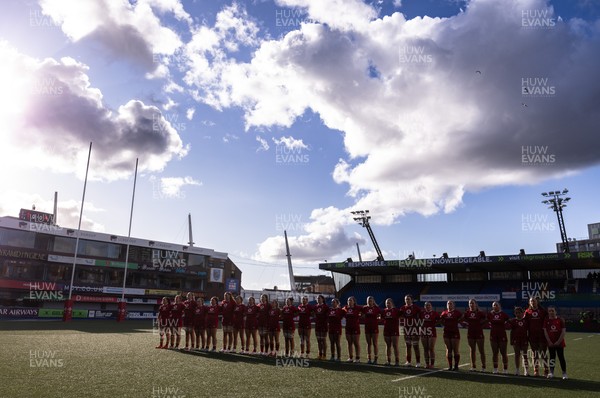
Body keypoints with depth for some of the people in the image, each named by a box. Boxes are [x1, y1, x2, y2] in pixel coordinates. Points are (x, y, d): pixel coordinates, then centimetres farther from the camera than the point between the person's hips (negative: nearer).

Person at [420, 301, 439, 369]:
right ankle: (427, 363, 15)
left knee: (431, 349, -3)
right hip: (424, 332, 3)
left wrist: (435, 323, -6)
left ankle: (432, 364, 4)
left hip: (432, 333, -3)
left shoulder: (434, 313, -3)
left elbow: (439, 319, 3)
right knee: (425, 349, 7)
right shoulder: (422, 313, 6)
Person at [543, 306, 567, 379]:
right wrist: (549, 341, -8)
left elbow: (563, 331, -6)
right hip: (550, 343, 1)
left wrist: (558, 341, -11)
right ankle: (551, 372, 12)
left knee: (561, 357, 1)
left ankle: (564, 373, 10)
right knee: (552, 357, 6)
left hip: (559, 343, -1)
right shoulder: (546, 321, 1)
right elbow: (545, 331, -1)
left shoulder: (560, 320, -3)